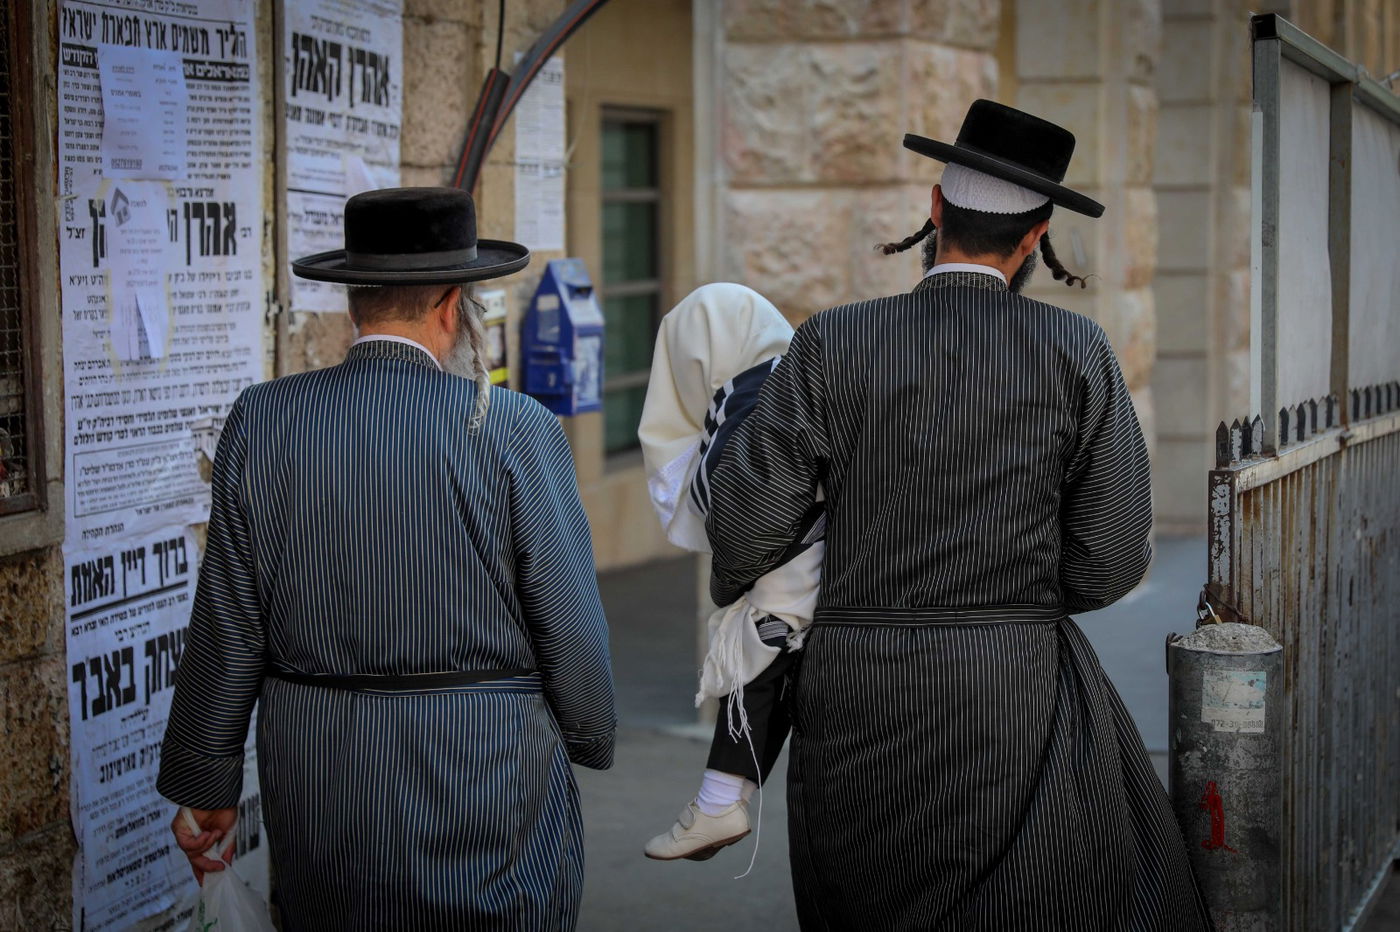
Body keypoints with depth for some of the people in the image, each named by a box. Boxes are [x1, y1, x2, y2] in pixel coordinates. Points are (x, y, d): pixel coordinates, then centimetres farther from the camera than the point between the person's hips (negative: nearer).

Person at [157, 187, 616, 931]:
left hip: (319, 796, 3)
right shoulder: (515, 431, -11)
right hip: (489, 780, -3)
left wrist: (203, 785, 11)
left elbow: (229, 628, 0)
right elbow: (569, 624, -7)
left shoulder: (261, 424, -3)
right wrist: (590, 738, 11)